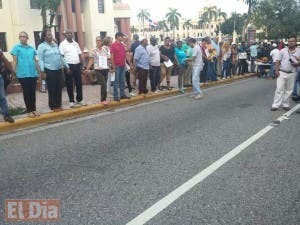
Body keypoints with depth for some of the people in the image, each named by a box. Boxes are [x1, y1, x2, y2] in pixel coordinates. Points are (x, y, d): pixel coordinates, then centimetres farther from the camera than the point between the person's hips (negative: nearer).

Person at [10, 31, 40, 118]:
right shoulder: (16, 47, 0)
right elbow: (14, 61, -3)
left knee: (33, 92, 9)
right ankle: (29, 110, 11)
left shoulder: (32, 48, 11)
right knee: (26, 93, 3)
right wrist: (14, 73, -10)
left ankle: (34, 109, 19)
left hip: (33, 74, 3)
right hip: (23, 74, -3)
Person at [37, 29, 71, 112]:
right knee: (52, 89, -1)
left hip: (59, 69, 6)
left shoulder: (55, 45, 14)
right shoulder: (42, 46, -4)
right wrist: (42, 71, -17)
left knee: (59, 88, 8)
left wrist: (67, 66, 18)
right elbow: (40, 60, -9)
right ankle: (53, 106, 8)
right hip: (49, 70, -6)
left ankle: (59, 105, 18)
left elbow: (60, 57, 19)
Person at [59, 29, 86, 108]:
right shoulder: (63, 44, -5)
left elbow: (80, 55, 15)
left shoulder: (76, 43, 12)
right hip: (69, 66, -5)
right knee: (69, 84, 2)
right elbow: (61, 56, -10)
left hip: (77, 65, 5)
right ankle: (71, 101, 11)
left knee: (79, 83, 9)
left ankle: (79, 100, 21)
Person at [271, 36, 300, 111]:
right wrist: (277, 70, -7)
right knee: (279, 89, -5)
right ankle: (275, 105, -4)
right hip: (282, 73, -2)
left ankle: (285, 105, 19)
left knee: (289, 90, 8)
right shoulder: (283, 50, 2)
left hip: (292, 74, 2)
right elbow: (278, 61, 3)